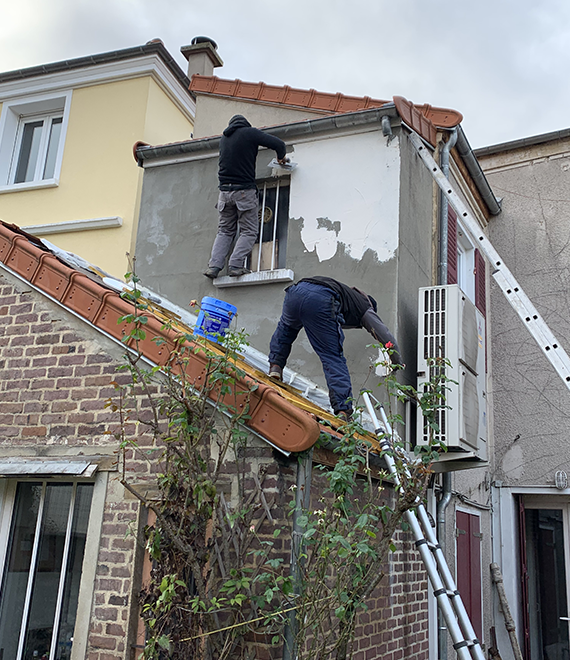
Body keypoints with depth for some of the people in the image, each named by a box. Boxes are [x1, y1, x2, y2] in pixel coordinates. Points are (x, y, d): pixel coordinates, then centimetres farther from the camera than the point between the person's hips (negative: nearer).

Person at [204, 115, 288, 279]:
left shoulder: (224, 138, 15)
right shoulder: (250, 132, 0)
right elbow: (279, 144, -7)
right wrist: (281, 158, 14)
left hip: (225, 191, 5)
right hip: (244, 191, -5)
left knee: (225, 231, 14)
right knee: (249, 231, 3)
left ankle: (214, 266, 1)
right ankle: (236, 265, -12)